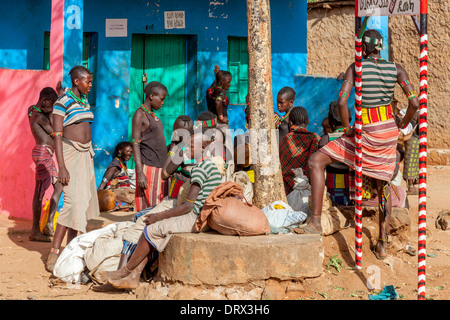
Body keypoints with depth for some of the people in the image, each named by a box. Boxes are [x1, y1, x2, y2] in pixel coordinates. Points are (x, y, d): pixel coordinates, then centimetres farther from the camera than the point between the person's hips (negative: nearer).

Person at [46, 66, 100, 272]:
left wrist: (89, 158, 20)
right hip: (70, 154, -8)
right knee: (73, 202, -17)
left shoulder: (84, 102, 12)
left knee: (85, 201, 7)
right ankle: (53, 256, -16)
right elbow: (57, 135, -17)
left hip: (85, 154, 9)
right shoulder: (62, 103, -13)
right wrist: (61, 167, -23)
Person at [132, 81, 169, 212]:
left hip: (160, 167, 9)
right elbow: (135, 144, -14)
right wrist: (140, 173, -20)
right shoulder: (140, 115, -9)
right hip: (148, 167, -8)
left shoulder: (152, 114, 17)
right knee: (149, 207, -8)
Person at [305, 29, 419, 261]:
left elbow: (342, 102, -19)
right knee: (383, 187, 17)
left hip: (365, 133, -5)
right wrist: (401, 126, 10)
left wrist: (347, 128, -4)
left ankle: (315, 220, -8)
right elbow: (414, 103, -7)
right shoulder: (396, 69, 1)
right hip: (389, 133, 5)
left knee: (316, 161, 2)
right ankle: (383, 244, 20)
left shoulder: (356, 67, -8)